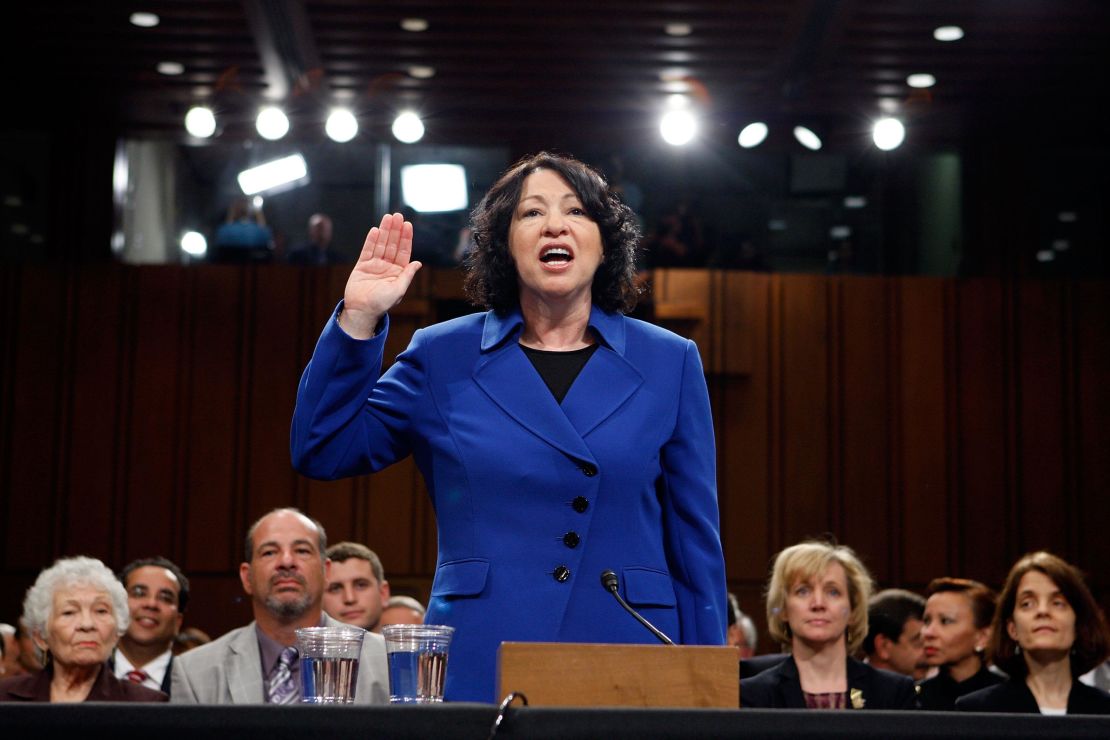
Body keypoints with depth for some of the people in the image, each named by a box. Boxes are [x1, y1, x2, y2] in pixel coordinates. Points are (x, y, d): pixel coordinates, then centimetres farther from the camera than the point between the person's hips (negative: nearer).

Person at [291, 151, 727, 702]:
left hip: (628, 665, 1)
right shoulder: (444, 355, 7)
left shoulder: (670, 363, 7)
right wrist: (358, 320, -4)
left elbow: (696, 540, 7)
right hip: (478, 668, 0)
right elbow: (321, 452, 5)